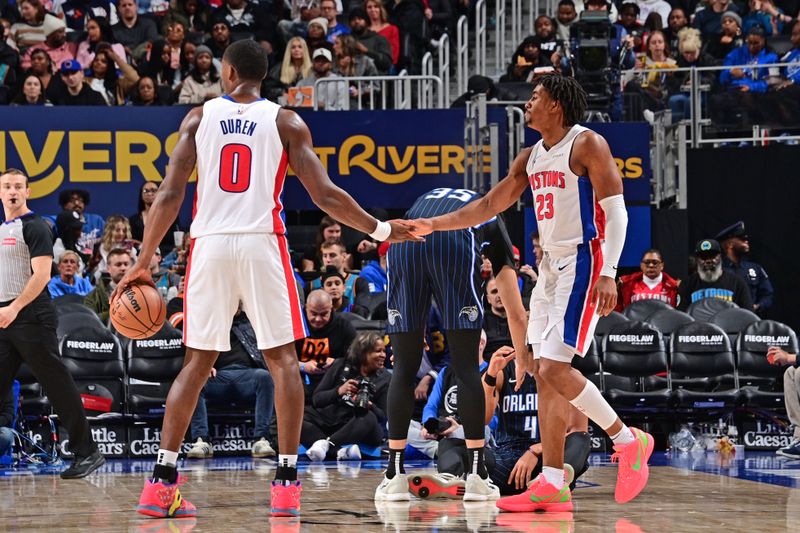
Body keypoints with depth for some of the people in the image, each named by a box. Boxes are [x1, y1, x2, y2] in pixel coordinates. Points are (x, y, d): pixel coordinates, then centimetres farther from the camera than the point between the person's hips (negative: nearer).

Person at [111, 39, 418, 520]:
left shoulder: (199, 117, 8)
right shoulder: (286, 122, 5)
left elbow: (170, 196, 2)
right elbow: (325, 196, -2)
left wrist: (142, 264, 7)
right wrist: (381, 231, 9)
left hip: (210, 245, 2)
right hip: (263, 244, -2)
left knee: (198, 362, 10)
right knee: (282, 358, 8)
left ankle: (161, 483, 4)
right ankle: (287, 482, 0)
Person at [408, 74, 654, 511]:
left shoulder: (587, 144, -9)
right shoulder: (531, 158, 15)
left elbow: (616, 212, -14)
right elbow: (489, 206, 22)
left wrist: (608, 275, -22)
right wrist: (433, 225, 14)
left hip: (583, 262, -9)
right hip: (550, 266, 9)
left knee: (555, 368, -17)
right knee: (544, 374, 4)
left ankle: (628, 441, -2)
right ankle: (552, 484, 5)